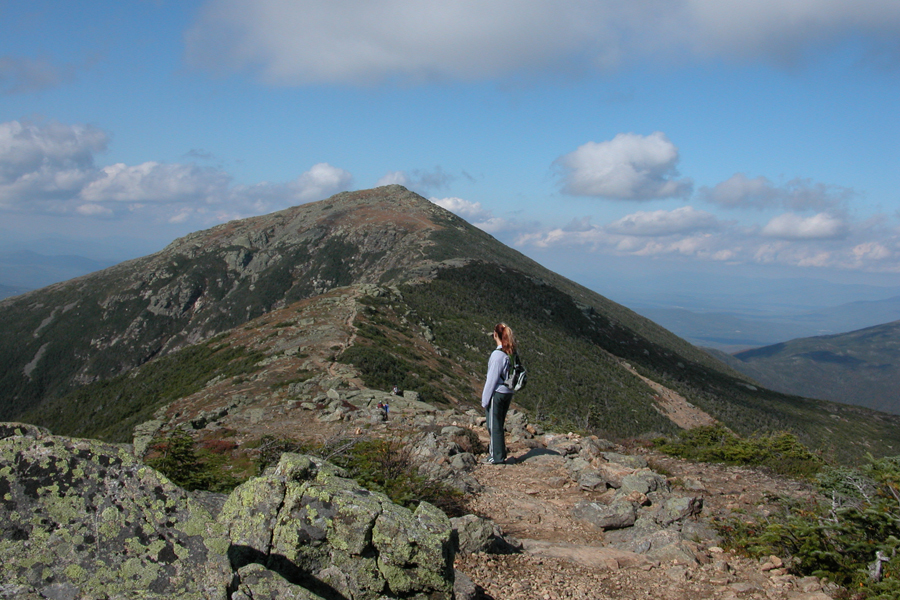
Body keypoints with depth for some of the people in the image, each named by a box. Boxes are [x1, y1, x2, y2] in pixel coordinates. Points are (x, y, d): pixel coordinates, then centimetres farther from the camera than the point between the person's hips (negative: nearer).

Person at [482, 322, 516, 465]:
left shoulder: (497, 354, -19)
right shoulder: (511, 353, 4)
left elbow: (492, 379, -16)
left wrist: (485, 400, -9)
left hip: (496, 394, -8)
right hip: (508, 393, 8)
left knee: (494, 426, 3)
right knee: (499, 425, 17)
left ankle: (497, 457, 9)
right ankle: (499, 454, 25)